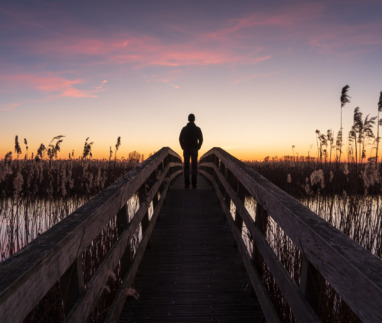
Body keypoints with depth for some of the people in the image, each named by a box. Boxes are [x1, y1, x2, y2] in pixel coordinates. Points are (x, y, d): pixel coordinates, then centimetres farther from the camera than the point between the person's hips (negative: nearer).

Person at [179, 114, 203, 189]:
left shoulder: (184, 129, 0)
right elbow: (201, 139, -4)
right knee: (194, 167, 3)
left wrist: (183, 147, 8)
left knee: (186, 167, 3)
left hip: (186, 149, 0)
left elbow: (180, 139, -2)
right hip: (194, 150, 0)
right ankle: (194, 184, 1)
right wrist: (198, 147, 6)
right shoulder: (197, 129, -1)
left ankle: (187, 183, 1)